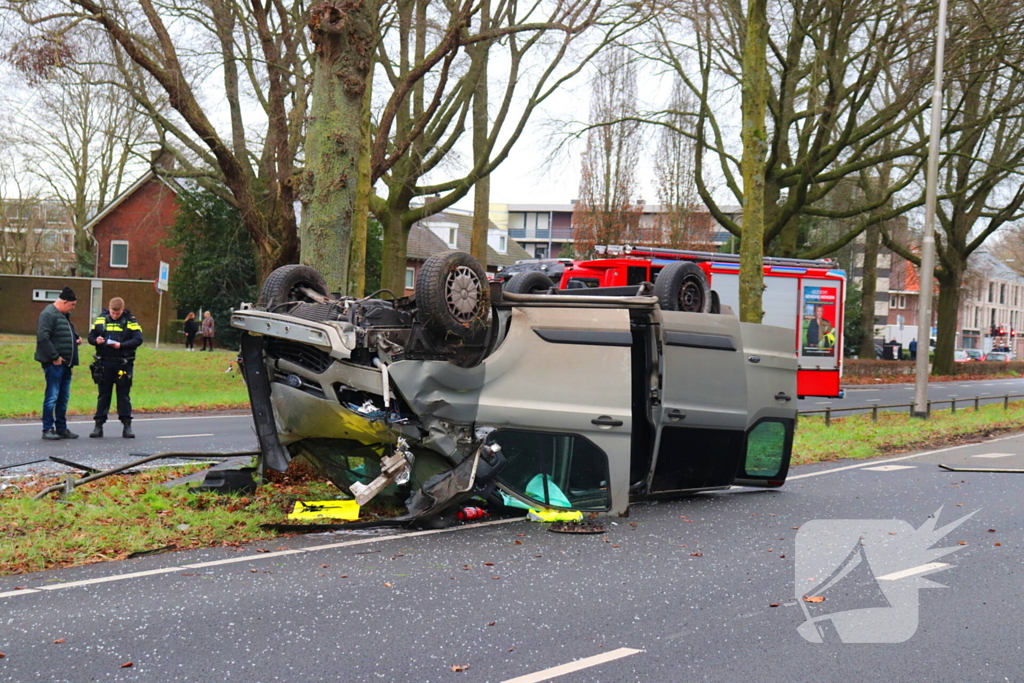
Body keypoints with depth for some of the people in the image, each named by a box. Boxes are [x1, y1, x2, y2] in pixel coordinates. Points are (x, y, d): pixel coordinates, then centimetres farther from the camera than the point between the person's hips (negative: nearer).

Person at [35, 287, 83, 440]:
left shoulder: (64, 315, 18)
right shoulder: (48, 314, -12)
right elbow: (43, 338, -20)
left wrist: (76, 338, 10)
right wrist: (55, 357, -20)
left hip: (65, 364, 10)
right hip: (54, 364, -10)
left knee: (63, 398, 12)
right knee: (52, 397, -6)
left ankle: (61, 428, 19)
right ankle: (47, 429, -1)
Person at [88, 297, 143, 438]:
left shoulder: (131, 322, -1)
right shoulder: (100, 320, 5)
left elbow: (138, 339, -7)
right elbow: (91, 336, 9)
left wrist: (121, 345, -20)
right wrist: (96, 341, -14)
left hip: (123, 364, -1)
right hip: (104, 363, 2)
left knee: (124, 395, 5)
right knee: (103, 395, 7)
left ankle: (127, 425, 9)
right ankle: (99, 425, 11)